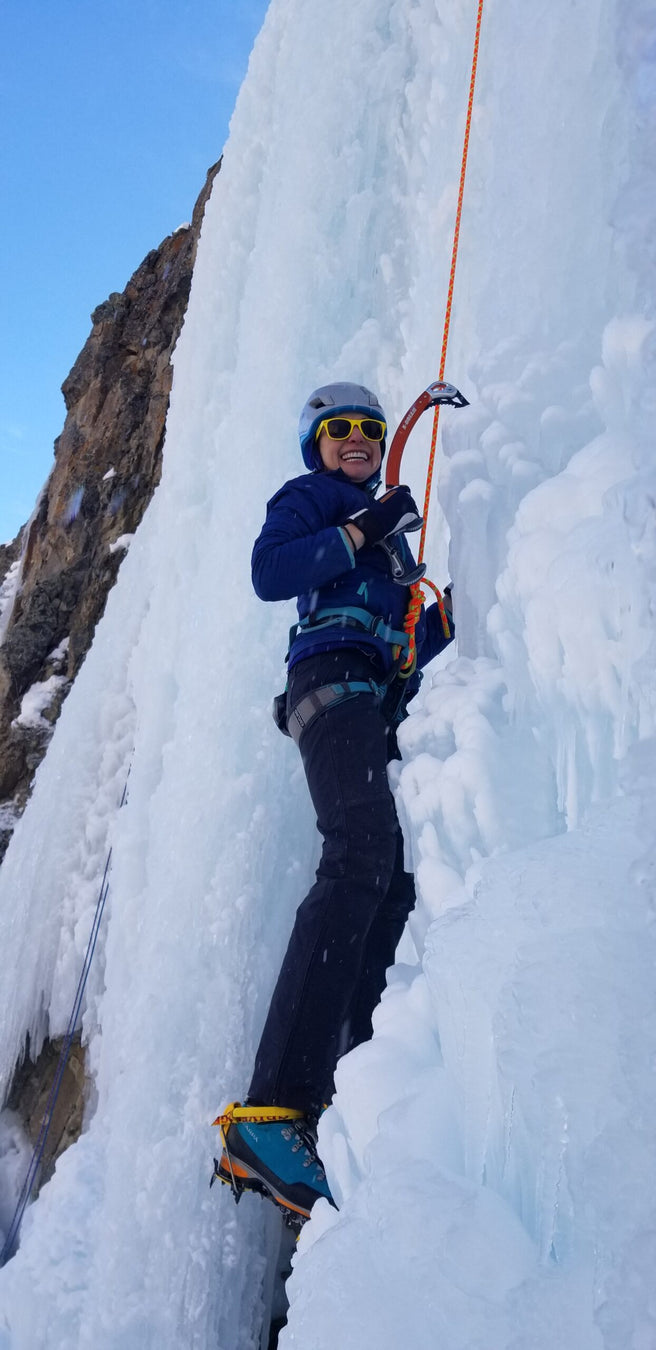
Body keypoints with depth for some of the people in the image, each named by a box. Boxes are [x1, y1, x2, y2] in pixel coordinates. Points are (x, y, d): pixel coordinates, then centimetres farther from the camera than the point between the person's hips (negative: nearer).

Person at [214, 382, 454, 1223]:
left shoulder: (393, 527, 34)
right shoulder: (306, 498, 15)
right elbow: (267, 572, -5)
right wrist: (361, 533, -8)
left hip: (383, 705, 8)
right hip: (333, 677, -8)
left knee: (395, 885, -9)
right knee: (360, 856, -30)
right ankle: (271, 1113, -39)